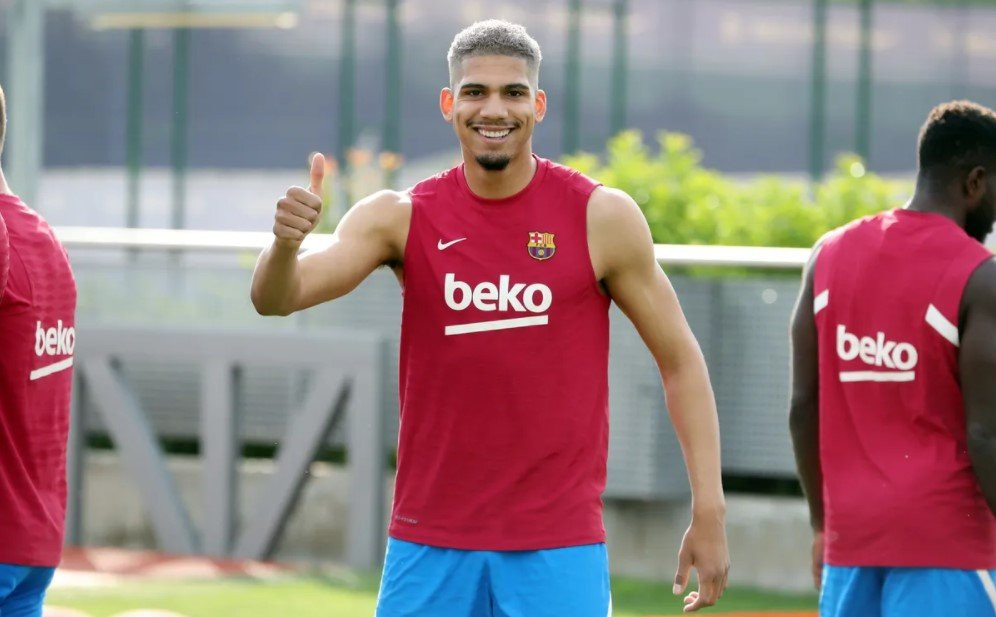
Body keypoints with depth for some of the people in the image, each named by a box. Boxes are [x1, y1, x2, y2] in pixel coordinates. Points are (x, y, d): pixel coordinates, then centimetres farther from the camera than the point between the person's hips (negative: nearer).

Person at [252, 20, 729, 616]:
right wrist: (286, 242, -34)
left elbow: (679, 359, 2)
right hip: (430, 545, 2)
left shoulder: (601, 217, -4)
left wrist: (710, 511, -4)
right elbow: (277, 298, -10)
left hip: (558, 546, -2)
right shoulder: (401, 219, 1)